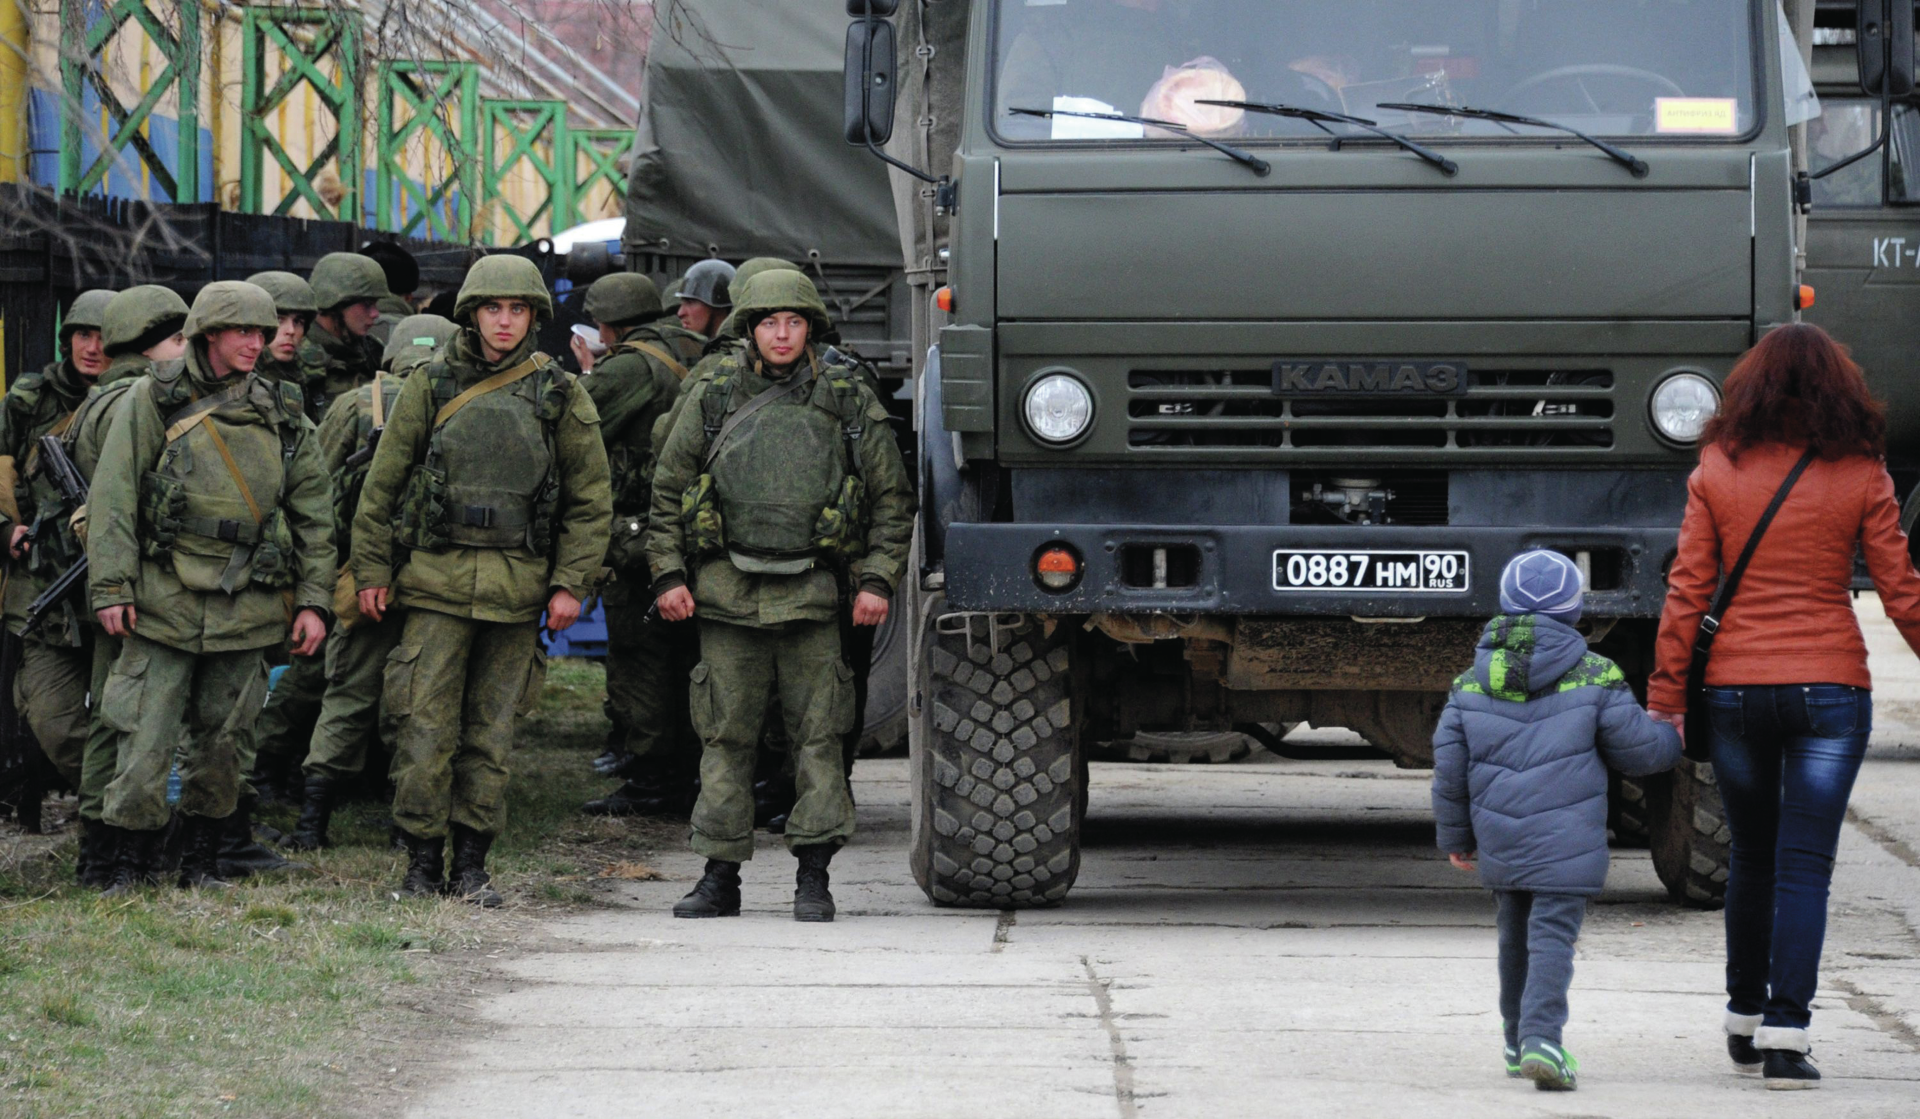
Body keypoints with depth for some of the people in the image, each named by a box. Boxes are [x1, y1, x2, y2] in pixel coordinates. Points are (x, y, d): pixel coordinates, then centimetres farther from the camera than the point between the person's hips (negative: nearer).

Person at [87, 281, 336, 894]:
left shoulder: (281, 416, 11)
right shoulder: (153, 401, 1)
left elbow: (312, 515, 14)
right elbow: (114, 498, -2)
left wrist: (313, 601, 6)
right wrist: (112, 587, -9)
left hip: (247, 606, 3)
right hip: (164, 600, -3)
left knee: (220, 739, 8)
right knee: (145, 735, -7)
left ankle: (203, 860, 19)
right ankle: (133, 861, 2)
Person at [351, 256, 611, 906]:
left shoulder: (559, 395, 6)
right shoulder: (431, 386, 5)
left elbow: (591, 498, 8)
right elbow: (383, 483, 9)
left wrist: (571, 583, -1)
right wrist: (372, 571, 4)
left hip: (517, 590, 1)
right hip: (436, 579, -1)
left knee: (491, 731, 5)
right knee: (425, 727, -5)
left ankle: (472, 861, 13)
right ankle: (422, 859, 3)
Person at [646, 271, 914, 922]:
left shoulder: (849, 403, 7)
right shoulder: (714, 399, 9)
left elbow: (892, 499, 10)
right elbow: (668, 494, 13)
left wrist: (878, 580, 0)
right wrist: (668, 575, 4)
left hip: (810, 593, -1)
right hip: (727, 592, 1)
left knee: (817, 736, -3)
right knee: (726, 738, 2)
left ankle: (813, 876, 2)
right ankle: (721, 877, 7)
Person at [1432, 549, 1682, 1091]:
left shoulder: (1472, 683, 5)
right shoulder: (1594, 678, -5)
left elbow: (1449, 766, 8)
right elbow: (1638, 748, 0)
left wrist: (1455, 836, 20)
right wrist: (1674, 739, 23)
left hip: (1499, 842, 4)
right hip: (1565, 841, -4)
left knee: (1514, 937, 19)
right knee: (1552, 935, -7)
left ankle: (1518, 1043, 28)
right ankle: (1541, 1038, -23)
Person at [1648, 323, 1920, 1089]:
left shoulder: (1718, 470, 0)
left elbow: (1687, 593, -1)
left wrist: (1665, 696, 3)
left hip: (1734, 687, 2)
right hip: (1829, 683, -2)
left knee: (1751, 859, 18)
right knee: (1804, 866, 0)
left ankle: (1745, 1020, 27)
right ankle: (1786, 1035, -7)